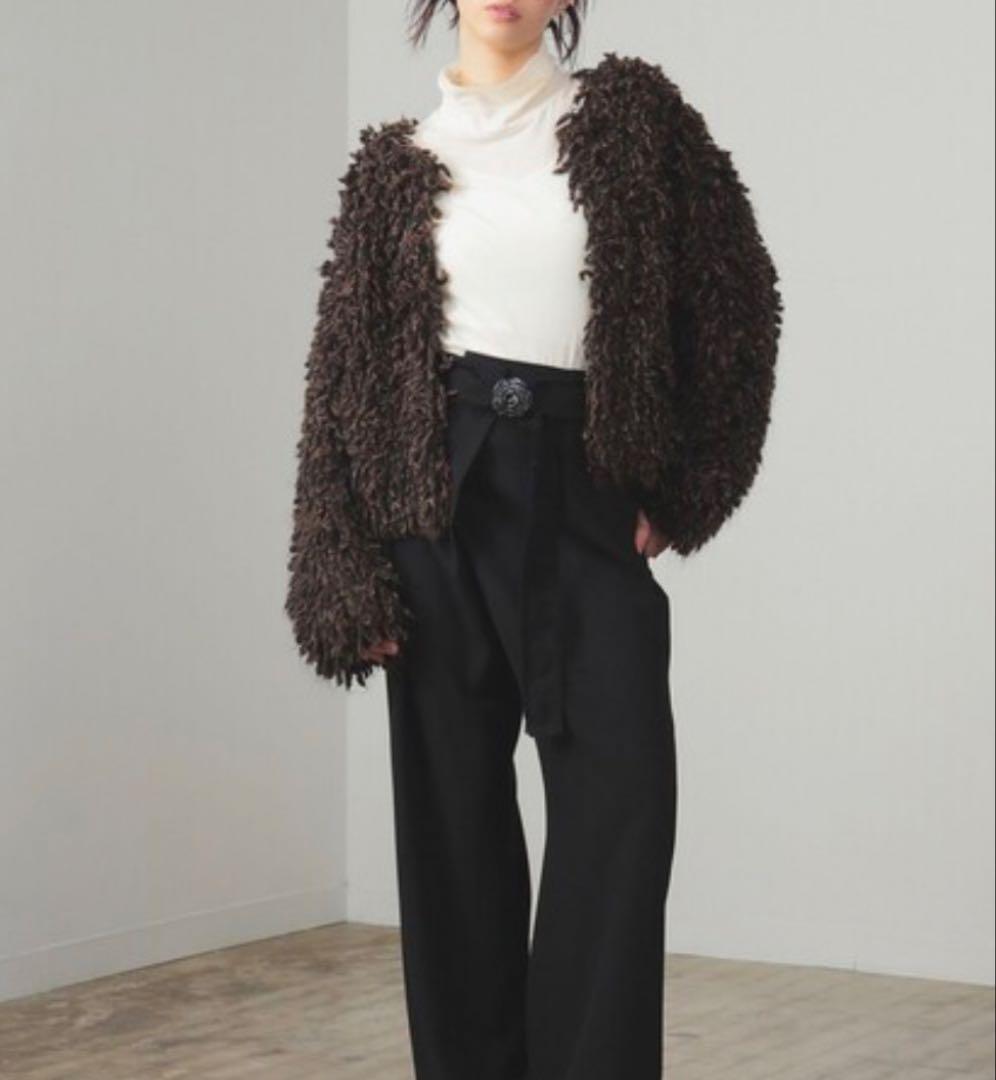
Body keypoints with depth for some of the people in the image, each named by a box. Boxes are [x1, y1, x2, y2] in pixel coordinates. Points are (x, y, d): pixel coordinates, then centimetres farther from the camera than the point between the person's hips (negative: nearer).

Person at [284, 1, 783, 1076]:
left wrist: (684, 490, 3)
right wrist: (348, 572, -3)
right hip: (442, 497, 1)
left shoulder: (630, 112, 6)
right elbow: (343, 370, 5)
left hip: (586, 494, -1)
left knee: (621, 803, -8)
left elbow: (733, 294, 6)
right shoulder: (395, 164, 7)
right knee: (452, 806, 4)